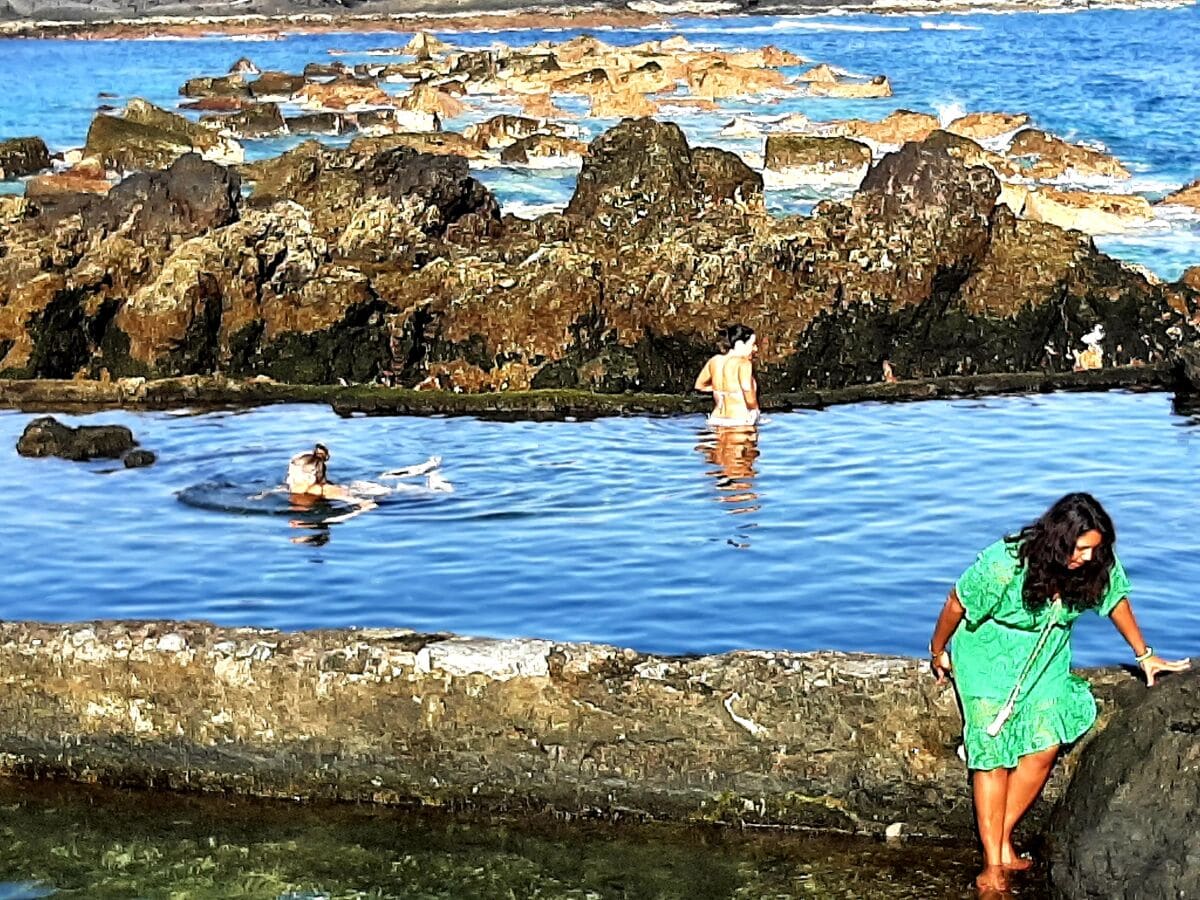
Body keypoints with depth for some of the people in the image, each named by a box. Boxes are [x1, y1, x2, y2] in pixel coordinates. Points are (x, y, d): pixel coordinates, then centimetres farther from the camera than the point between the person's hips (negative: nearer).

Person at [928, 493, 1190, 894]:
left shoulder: (1099, 565, -19)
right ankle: (993, 866, -5)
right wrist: (938, 651, -3)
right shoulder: (1004, 564, -31)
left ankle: (1002, 842, 8)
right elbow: (957, 603, -17)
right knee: (994, 756, -8)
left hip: (1045, 662, 4)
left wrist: (1144, 654, 10)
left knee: (1044, 748, -9)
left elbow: (1116, 600, 2)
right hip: (989, 660, -4)